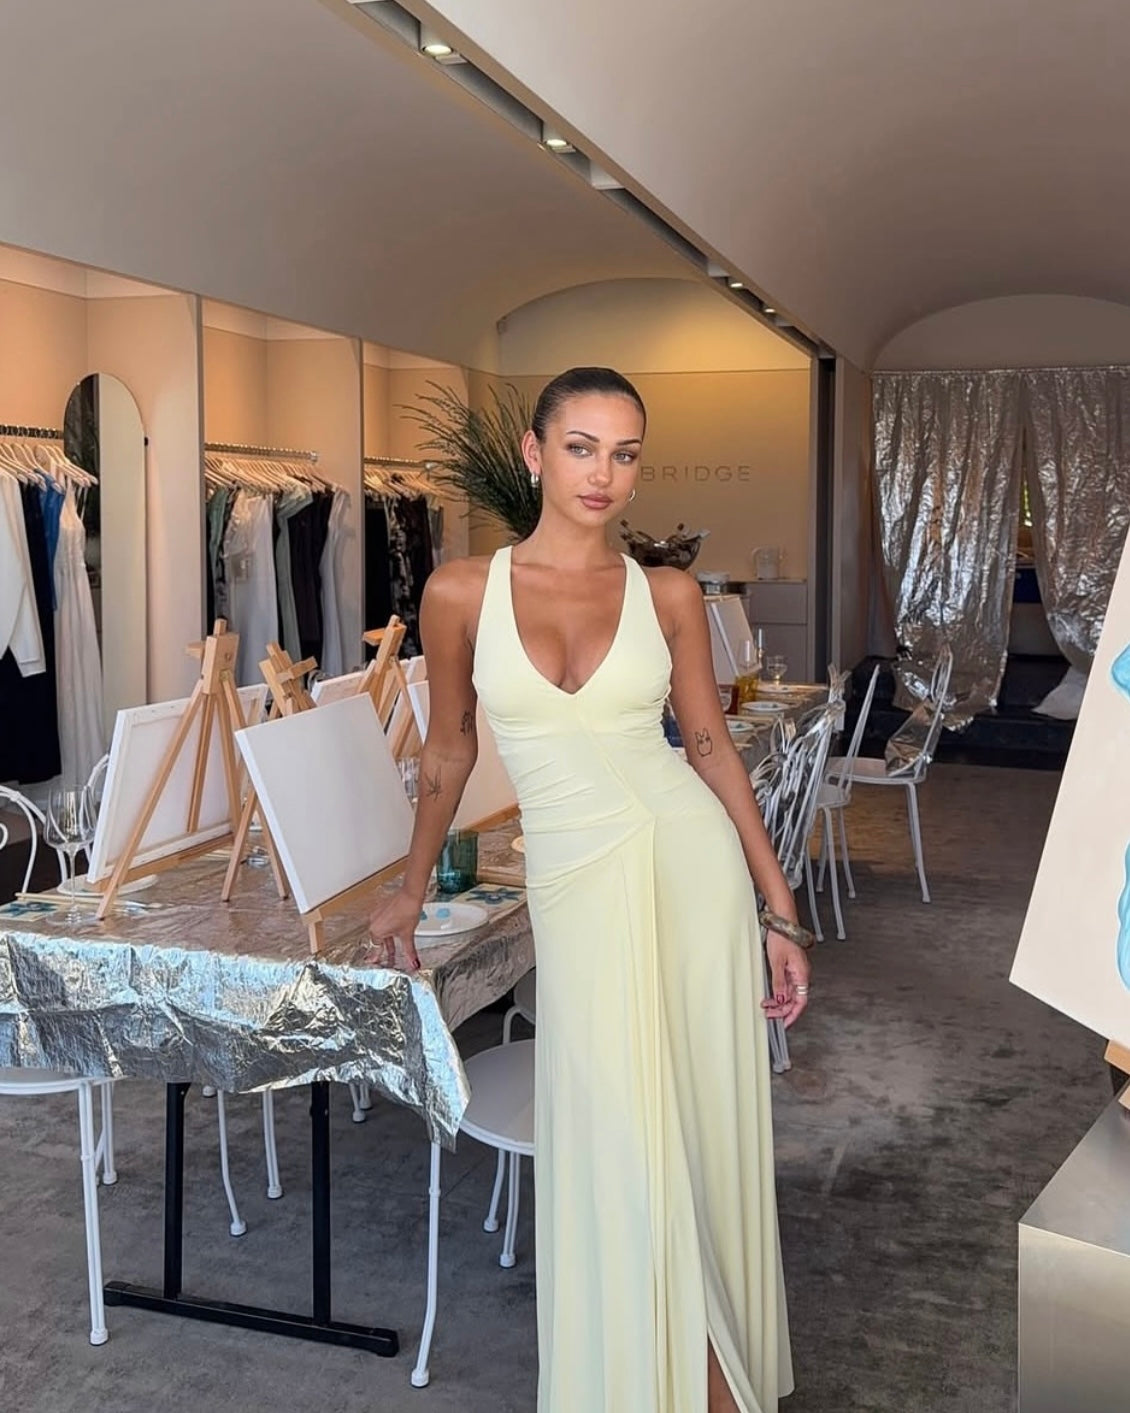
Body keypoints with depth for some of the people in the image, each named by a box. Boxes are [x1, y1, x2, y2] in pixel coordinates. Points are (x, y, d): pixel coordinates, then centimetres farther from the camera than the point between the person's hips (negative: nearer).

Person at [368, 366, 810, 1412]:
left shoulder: (669, 597, 3)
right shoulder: (463, 592, 1)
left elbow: (712, 747, 7)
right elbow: (449, 751, 12)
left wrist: (780, 911, 4)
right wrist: (411, 890, 19)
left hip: (694, 863, 1)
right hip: (577, 886, -1)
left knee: (708, 1130, 5)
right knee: (623, 1143, 1)